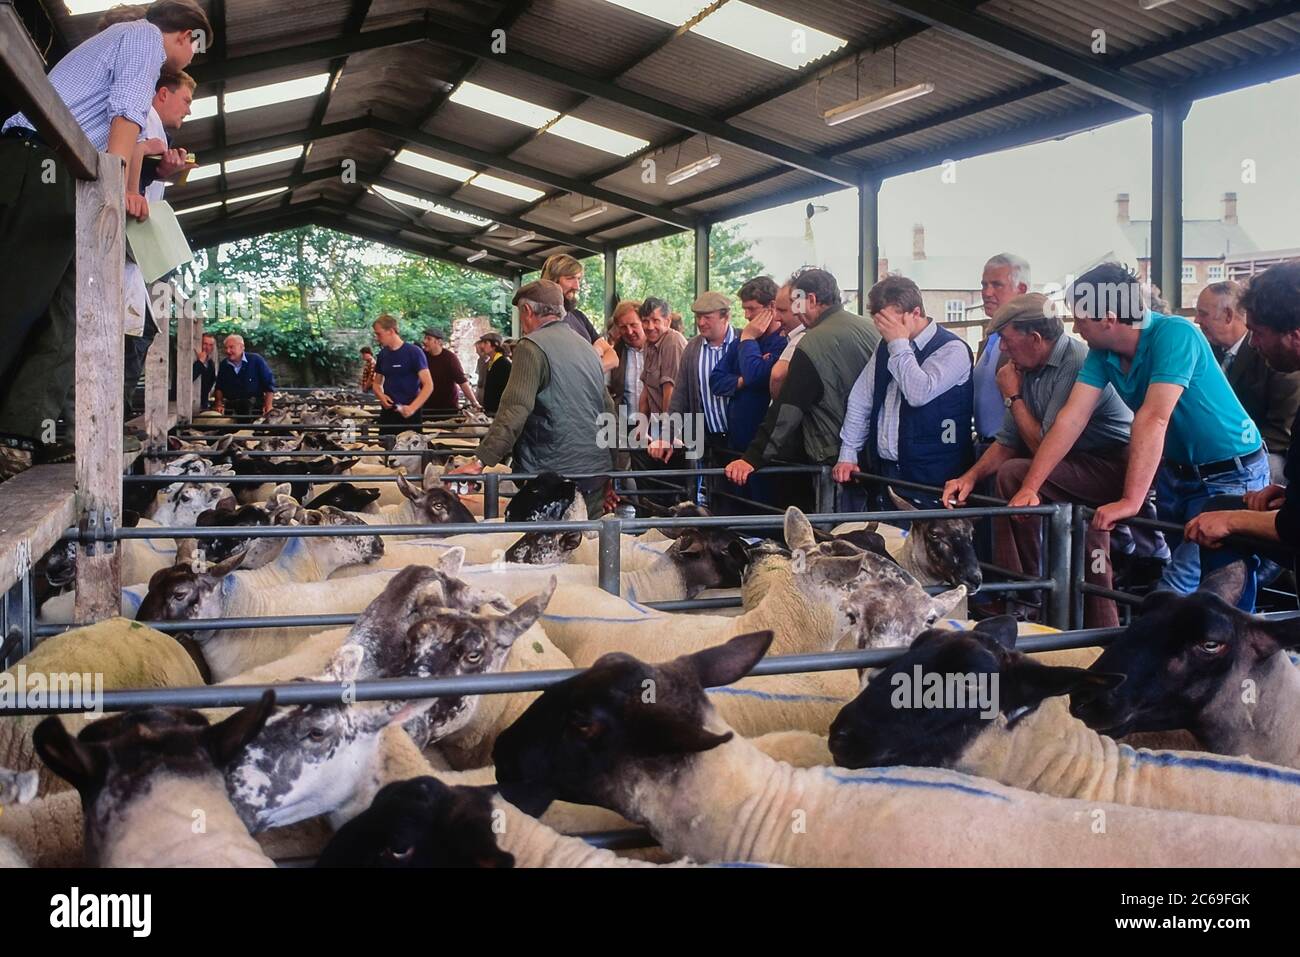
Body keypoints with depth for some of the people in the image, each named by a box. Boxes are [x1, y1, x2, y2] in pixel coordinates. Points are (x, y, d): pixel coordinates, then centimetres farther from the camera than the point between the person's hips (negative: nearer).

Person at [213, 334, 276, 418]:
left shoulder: (256, 360, -4)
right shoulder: (224, 364, 10)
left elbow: (269, 385, -3)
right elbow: (219, 387, 16)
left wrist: (268, 405, -11)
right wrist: (219, 404, 0)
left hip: (254, 407, -3)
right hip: (230, 407, 4)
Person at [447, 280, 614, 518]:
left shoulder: (532, 347, -9)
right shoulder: (587, 348, 15)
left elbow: (514, 411, -19)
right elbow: (608, 411, 20)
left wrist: (480, 461, -19)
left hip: (553, 472, -7)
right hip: (596, 472, 7)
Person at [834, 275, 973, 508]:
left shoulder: (952, 349, -9)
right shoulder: (886, 347, 14)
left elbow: (919, 393, -24)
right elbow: (860, 401, 15)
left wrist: (899, 344, -14)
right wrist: (847, 454, 9)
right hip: (882, 470, 6)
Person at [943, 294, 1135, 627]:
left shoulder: (1078, 364, -21)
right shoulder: (1028, 369, 6)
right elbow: (1008, 441, 12)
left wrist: (1013, 397, -8)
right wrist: (971, 476, -2)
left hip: (1117, 467, -9)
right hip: (1088, 472, 9)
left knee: (1013, 475, -19)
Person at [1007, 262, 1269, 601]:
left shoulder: (1174, 335, -25)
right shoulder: (1102, 353, -4)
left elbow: (1152, 419, -33)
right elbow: (1071, 419, -8)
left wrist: (1131, 501, -38)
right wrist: (1029, 487, -16)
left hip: (1230, 474, -7)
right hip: (1175, 470, 7)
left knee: (1177, 588, -18)